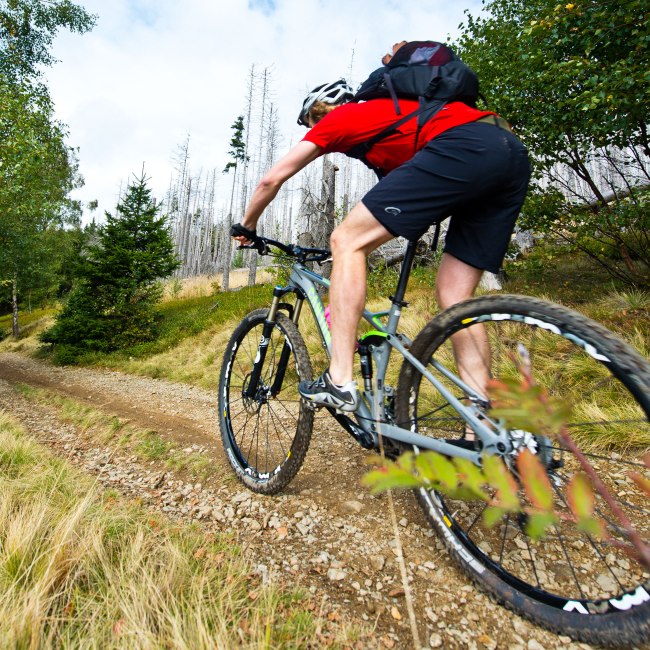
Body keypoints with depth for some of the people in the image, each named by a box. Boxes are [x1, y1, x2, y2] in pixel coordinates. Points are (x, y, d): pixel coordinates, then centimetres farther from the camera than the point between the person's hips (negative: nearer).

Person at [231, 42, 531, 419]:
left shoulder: (336, 120, 17)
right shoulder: (385, 112, 37)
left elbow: (272, 178, 18)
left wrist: (247, 227, 33)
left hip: (462, 147, -9)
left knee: (347, 240, -5)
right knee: (454, 296, 7)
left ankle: (340, 382, -11)